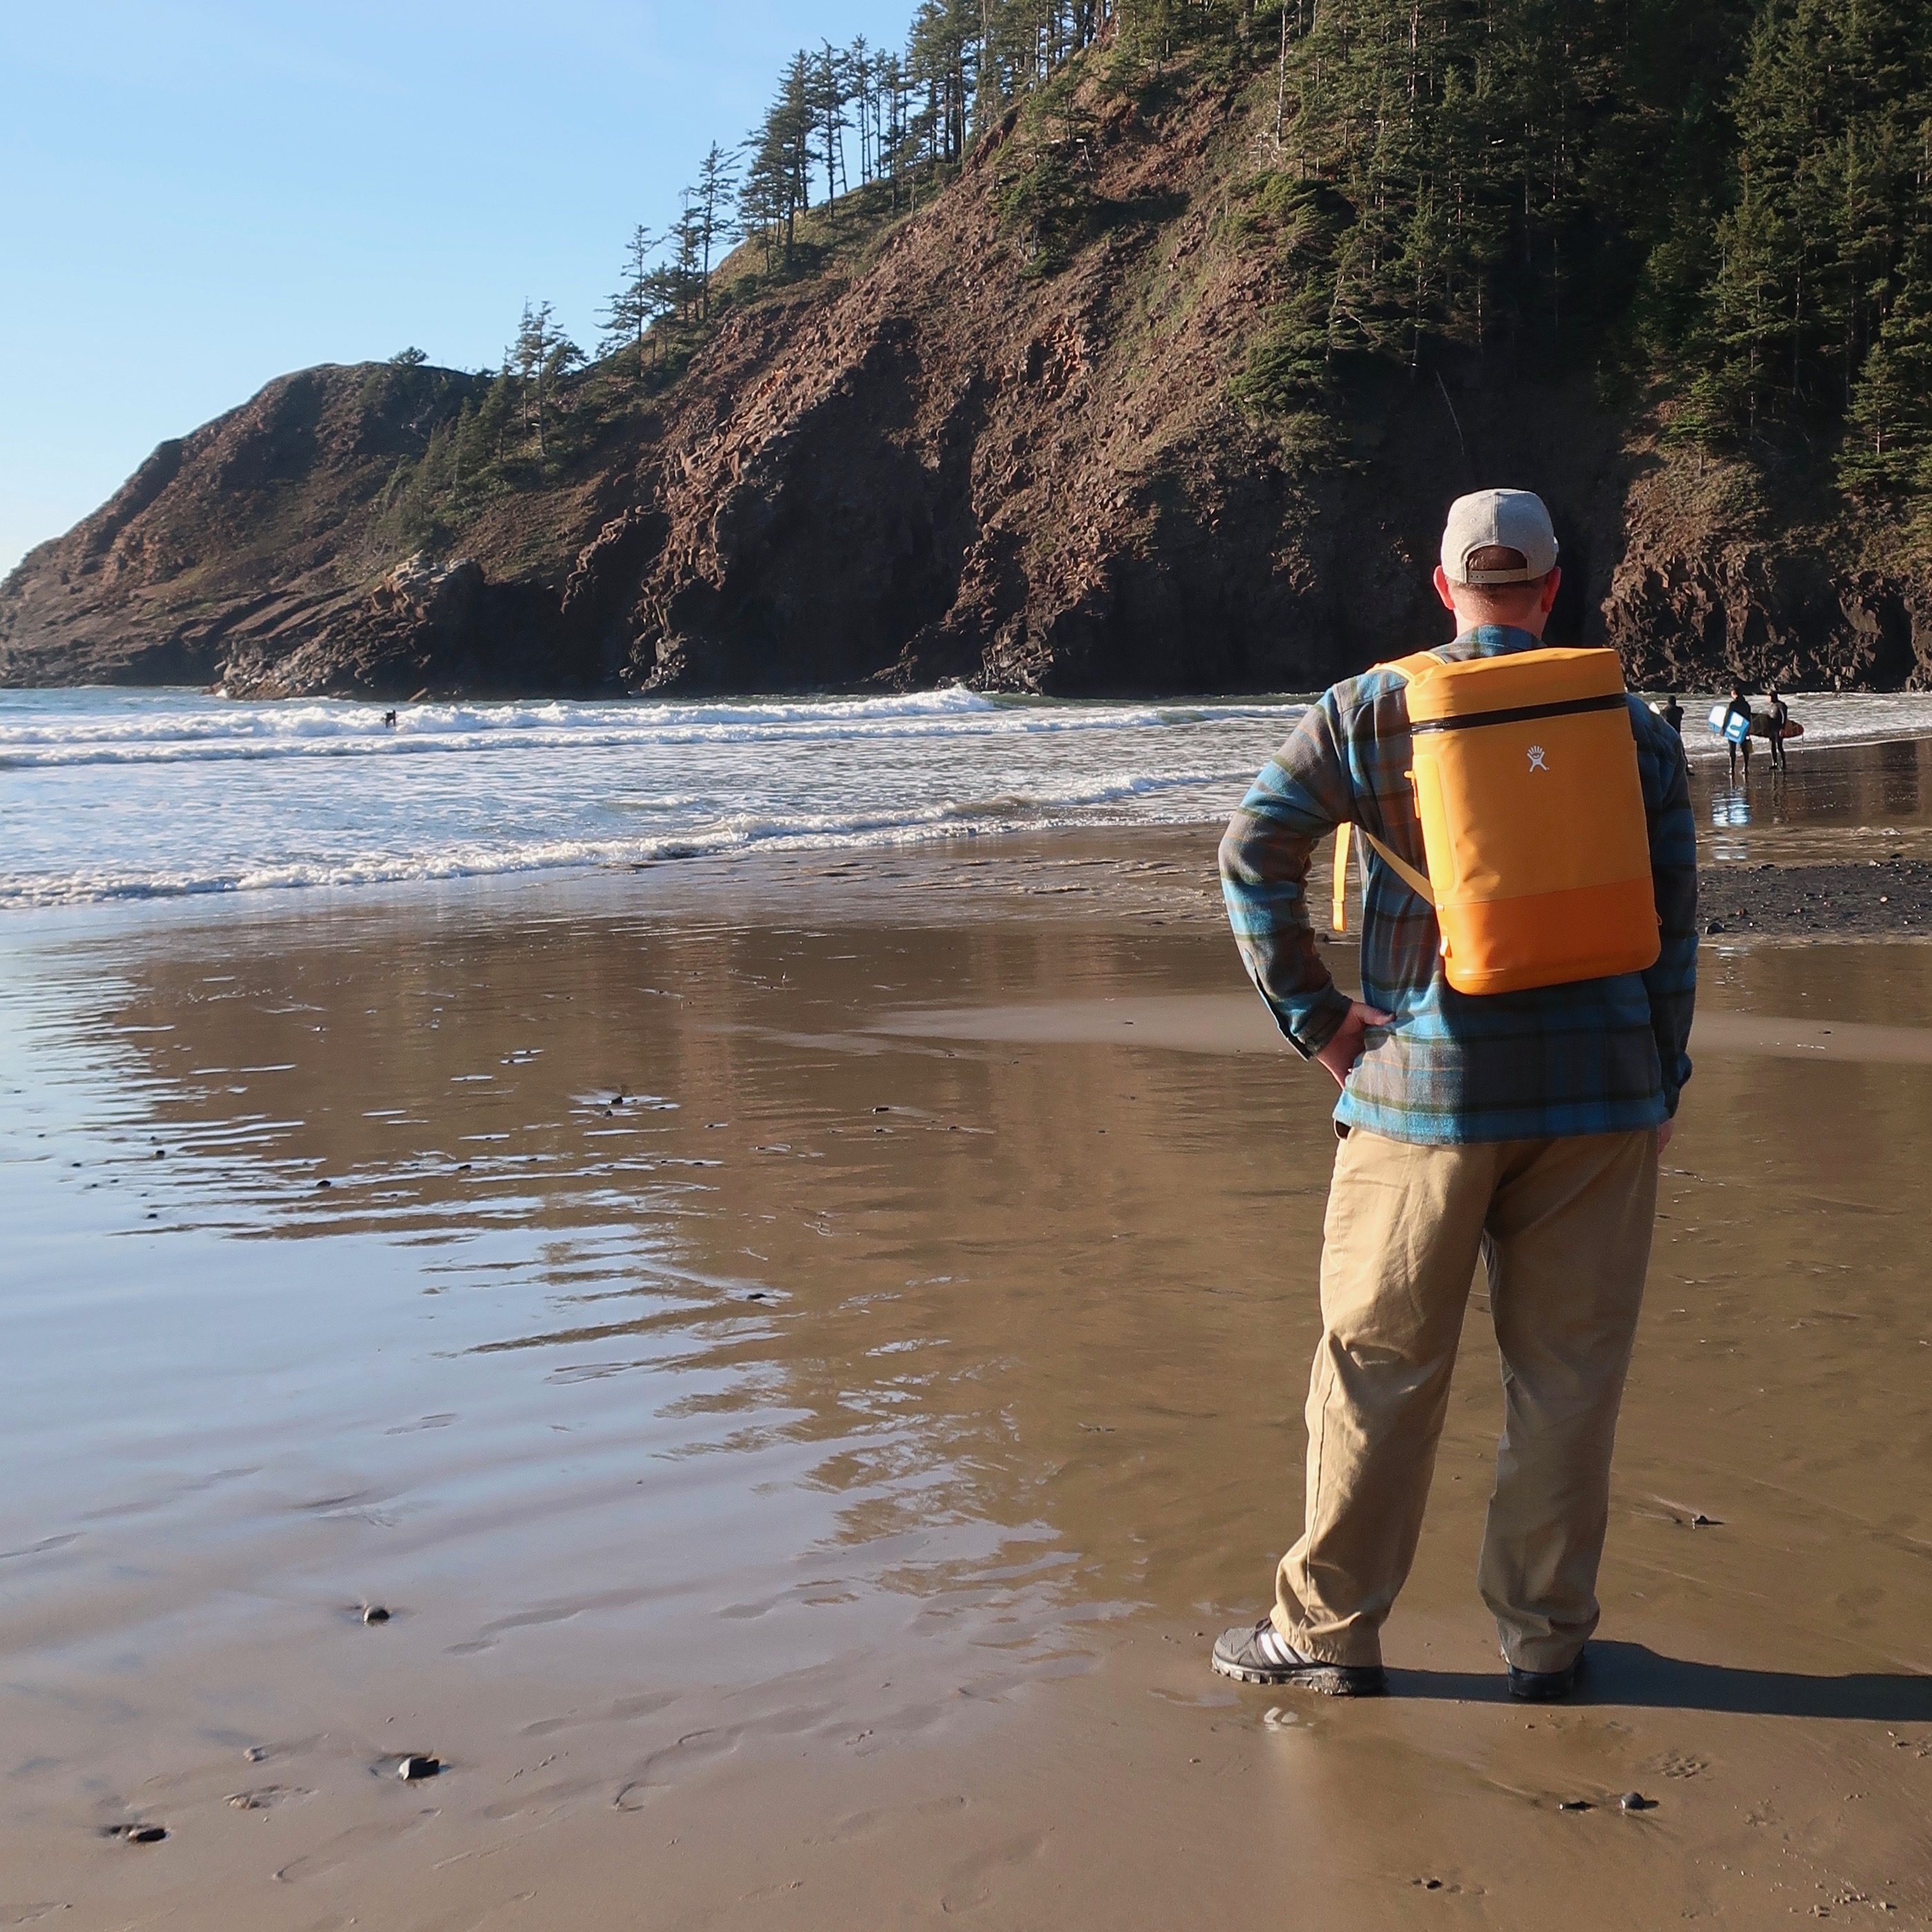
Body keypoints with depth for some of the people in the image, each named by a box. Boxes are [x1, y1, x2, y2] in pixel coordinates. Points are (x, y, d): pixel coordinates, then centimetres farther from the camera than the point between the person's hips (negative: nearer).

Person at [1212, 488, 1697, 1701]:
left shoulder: (1368, 711, 1)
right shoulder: (1633, 726, 5)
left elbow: (1255, 852, -7)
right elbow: (1674, 921, 5)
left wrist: (1314, 1017, -3)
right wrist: (1662, 1081, 12)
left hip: (1427, 1085, -1)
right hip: (1598, 1084, 2)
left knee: (1380, 1363, 7)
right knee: (1568, 1370, 9)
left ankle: (1331, 1629, 16)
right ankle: (1547, 1635, 18)